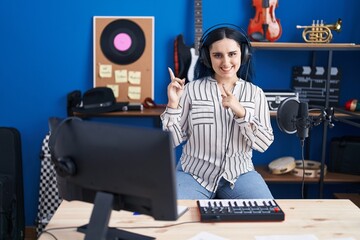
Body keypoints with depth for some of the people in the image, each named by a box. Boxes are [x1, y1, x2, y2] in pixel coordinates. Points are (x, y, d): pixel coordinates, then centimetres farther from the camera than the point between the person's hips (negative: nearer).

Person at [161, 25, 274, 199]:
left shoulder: (255, 93, 3)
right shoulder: (191, 89, -2)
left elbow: (264, 143, -6)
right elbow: (173, 140, -2)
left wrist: (241, 112, -20)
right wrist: (173, 104, -16)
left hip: (239, 173, 2)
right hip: (193, 173, -1)